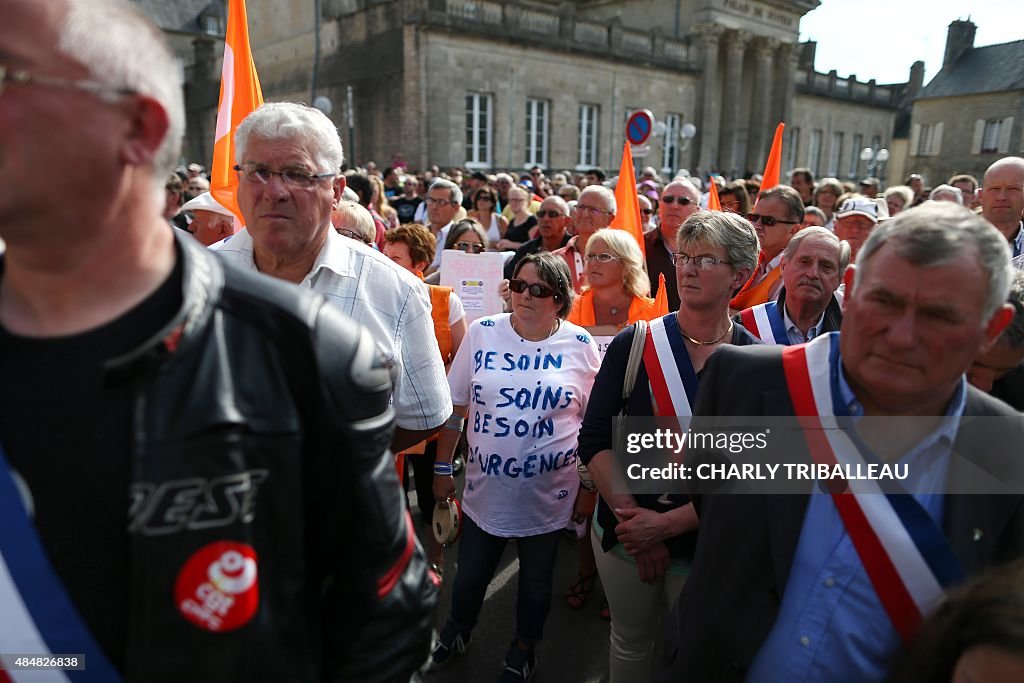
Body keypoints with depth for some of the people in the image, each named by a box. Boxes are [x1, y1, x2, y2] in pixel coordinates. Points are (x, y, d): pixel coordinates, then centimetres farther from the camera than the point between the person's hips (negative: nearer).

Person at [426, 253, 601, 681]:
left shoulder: (580, 345, -8)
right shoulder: (482, 333, -7)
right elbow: (455, 407, 1)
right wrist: (443, 468, 5)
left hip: (548, 495, -1)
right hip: (485, 489, 1)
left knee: (536, 581, 19)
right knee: (470, 575, 19)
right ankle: (457, 633, 51)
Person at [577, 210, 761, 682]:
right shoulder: (633, 344, -7)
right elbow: (594, 441, -9)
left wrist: (669, 524, -19)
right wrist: (634, 519, -17)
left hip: (708, 545, -1)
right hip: (624, 534, 1)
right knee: (630, 644, 21)